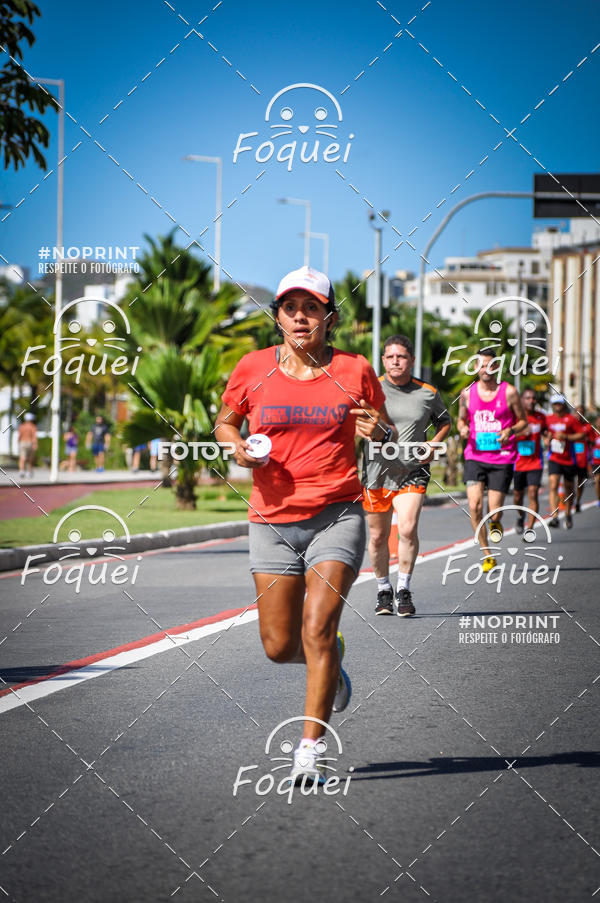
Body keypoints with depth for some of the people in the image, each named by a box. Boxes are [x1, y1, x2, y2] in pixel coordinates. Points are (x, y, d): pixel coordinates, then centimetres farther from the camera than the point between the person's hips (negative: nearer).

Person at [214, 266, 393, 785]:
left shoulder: (355, 371, 1)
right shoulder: (253, 369, 3)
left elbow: (384, 425, 15)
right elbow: (225, 421, 18)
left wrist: (379, 430, -9)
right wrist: (237, 445, -4)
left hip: (337, 514, -2)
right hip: (273, 519, 2)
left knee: (317, 630, -15)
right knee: (280, 646, 3)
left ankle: (310, 750, -8)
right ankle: (331, 664, 38)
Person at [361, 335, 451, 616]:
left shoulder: (427, 393, 4)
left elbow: (444, 421, 20)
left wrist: (433, 444, 1)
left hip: (412, 470, -1)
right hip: (376, 470, 1)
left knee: (408, 529, -18)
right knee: (378, 537, 8)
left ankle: (404, 590, -2)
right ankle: (383, 591, 29)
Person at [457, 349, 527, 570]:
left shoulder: (509, 392, -3)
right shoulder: (467, 393, 4)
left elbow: (523, 421, 7)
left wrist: (510, 431, -14)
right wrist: (462, 429, -5)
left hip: (502, 458, -1)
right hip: (475, 456, 2)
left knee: (494, 510, -3)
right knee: (474, 506, -15)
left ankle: (495, 523, 37)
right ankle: (487, 555, -2)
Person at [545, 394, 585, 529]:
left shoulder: (571, 419, -5)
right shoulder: (548, 419, 5)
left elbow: (582, 435, -8)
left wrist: (566, 437, -19)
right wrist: (548, 439, 0)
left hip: (569, 458, -1)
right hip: (554, 458, 1)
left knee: (569, 488, 11)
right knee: (553, 485, -17)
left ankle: (568, 514, 33)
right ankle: (554, 517, -24)